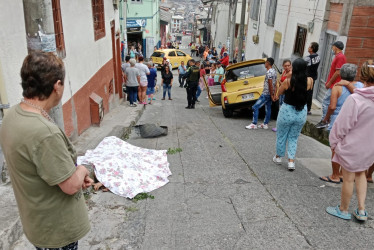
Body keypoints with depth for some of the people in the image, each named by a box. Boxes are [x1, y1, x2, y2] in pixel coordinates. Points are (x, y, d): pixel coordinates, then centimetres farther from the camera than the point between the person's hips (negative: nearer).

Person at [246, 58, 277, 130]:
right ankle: (265, 124, 18)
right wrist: (274, 95, 13)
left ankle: (254, 124, -7)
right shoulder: (274, 71, 14)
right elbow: (274, 84, 14)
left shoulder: (269, 72, -17)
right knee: (268, 108, 12)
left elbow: (270, 84, -20)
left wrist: (272, 95, -16)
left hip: (266, 94, -10)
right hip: (270, 94, 10)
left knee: (255, 107, -8)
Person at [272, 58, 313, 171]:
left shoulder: (288, 81, -18)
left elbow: (279, 93, -2)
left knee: (281, 136, 18)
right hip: (302, 112, 3)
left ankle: (278, 157, 33)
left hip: (287, 111, -3)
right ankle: (291, 161, 12)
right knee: (294, 138, 18)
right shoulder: (309, 81, -9)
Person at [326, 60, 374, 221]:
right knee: (360, 174, 26)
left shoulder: (354, 99, -26)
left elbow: (342, 125, -19)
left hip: (352, 146, -6)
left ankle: (343, 210, 30)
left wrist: (334, 142, -5)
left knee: (348, 178, 11)